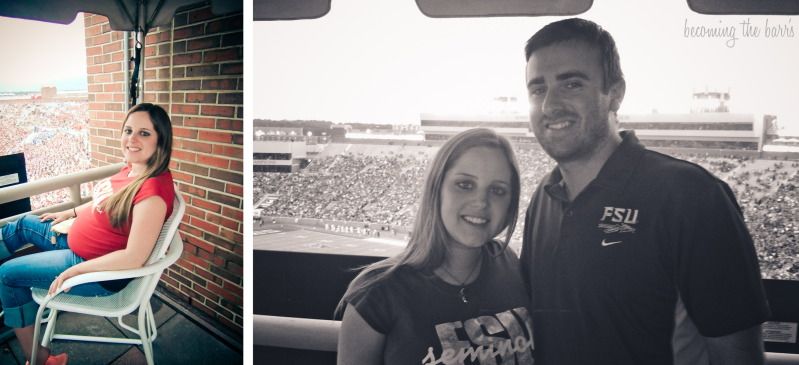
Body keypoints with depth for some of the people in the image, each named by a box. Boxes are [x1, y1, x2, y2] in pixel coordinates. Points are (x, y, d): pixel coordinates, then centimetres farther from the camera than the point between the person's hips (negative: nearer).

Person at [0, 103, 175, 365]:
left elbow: (134, 258, -35)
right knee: (23, 224, 23)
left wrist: (73, 271, -27)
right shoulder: (132, 169, -6)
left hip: (100, 273, -9)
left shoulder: (153, 190, -34)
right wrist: (69, 213, 17)